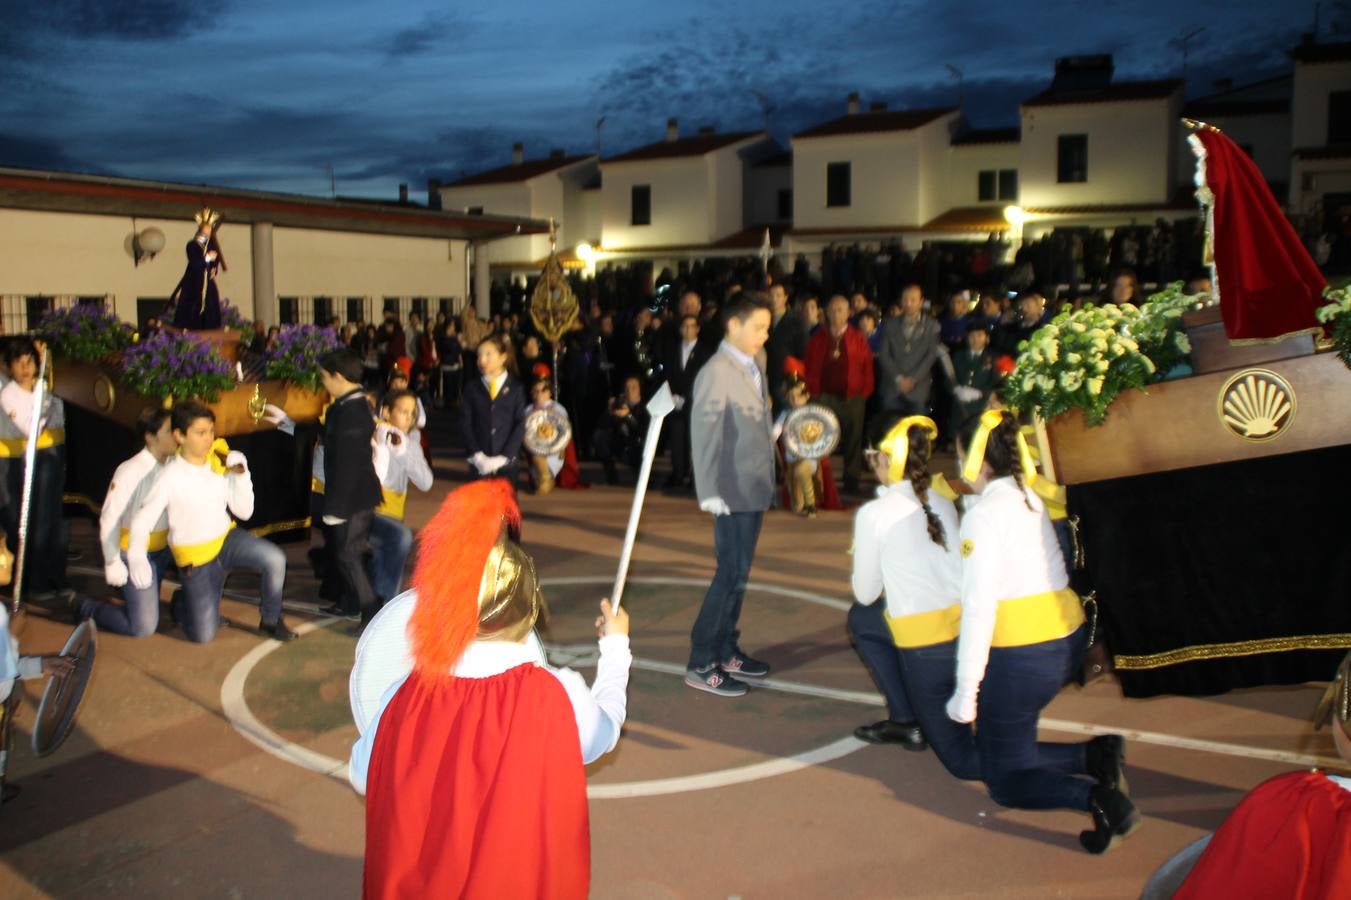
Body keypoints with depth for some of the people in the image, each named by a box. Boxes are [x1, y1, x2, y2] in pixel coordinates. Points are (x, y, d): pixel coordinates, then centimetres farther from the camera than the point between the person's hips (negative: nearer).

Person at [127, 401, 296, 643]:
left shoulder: (221, 464, -7)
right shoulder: (171, 476, -18)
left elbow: (244, 511, -4)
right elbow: (142, 520, -16)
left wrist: (242, 475, -17)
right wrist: (136, 557, -34)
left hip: (226, 539, 3)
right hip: (195, 559, -3)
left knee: (275, 559, -27)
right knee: (202, 635, 0)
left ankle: (270, 621, -4)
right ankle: (181, 606, 36)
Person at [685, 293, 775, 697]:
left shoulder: (755, 364, 8)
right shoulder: (716, 372, -16)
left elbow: (760, 424, 10)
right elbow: (705, 434, -18)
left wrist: (768, 479, 9)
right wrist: (709, 492, -19)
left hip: (757, 488, 8)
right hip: (734, 492, -8)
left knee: (737, 574, 16)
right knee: (732, 576, -5)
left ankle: (726, 651, 28)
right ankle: (700, 665, 5)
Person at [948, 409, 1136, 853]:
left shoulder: (985, 513, -15)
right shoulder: (1031, 500, 9)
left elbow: (979, 606, -19)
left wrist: (965, 693, -15)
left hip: (1021, 657, -8)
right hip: (1068, 639, 8)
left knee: (1005, 781, 6)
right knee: (1007, 746, 22)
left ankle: (1097, 797, -16)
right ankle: (1095, 753, 4)